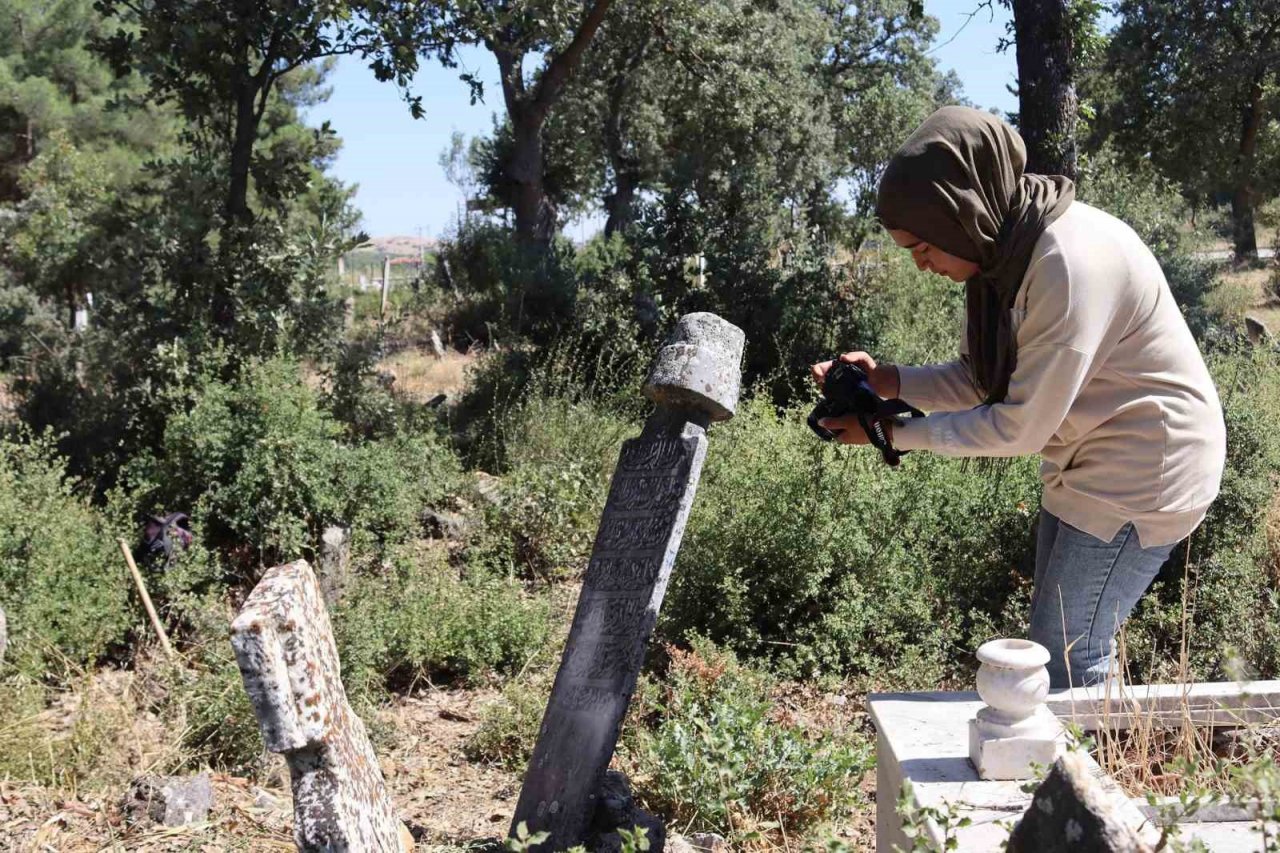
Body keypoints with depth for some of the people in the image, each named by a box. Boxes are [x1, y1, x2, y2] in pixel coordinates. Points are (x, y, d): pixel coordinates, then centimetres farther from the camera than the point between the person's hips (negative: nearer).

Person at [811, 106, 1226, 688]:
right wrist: (889, 381, -10)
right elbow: (981, 380, 4)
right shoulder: (1000, 251, -1)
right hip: (1083, 466, 9)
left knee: (1066, 662, -3)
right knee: (1054, 643, 15)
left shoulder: (1072, 260, -29)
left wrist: (897, 432, -19)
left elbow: (1022, 426, -25)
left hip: (1146, 469, -9)